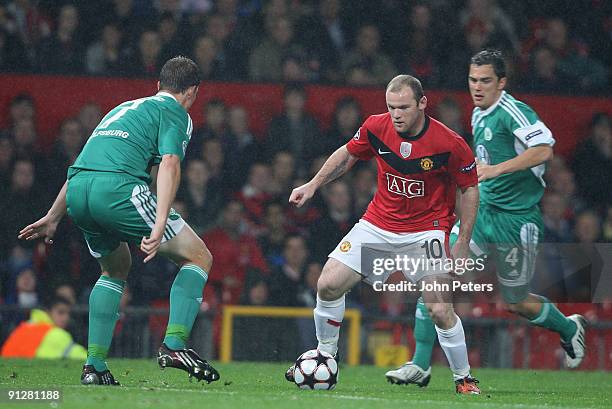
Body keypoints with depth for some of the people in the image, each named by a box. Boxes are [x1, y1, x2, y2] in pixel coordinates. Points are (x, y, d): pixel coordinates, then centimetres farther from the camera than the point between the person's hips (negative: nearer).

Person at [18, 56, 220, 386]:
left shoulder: (124, 108, 34)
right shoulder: (175, 112, 11)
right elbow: (169, 164, -8)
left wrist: (53, 217, 42)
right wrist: (159, 225, -18)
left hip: (77, 194, 7)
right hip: (118, 188, -7)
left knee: (116, 270, 30)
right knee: (198, 257, 6)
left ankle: (94, 365, 19)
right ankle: (174, 344, -9)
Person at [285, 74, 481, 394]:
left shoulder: (450, 144, -20)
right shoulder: (376, 127, -11)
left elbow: (469, 188, -6)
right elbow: (348, 154, 11)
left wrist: (463, 242, -8)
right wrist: (313, 185, 7)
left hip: (426, 229, -4)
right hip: (378, 223, 4)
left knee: (440, 310, -17)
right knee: (328, 285, -5)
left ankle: (463, 378, 4)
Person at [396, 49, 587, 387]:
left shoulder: (512, 111, -15)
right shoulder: (478, 115, 12)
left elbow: (544, 149, -29)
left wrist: (495, 169, -33)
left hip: (516, 220, -7)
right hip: (480, 211, 7)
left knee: (517, 303, 5)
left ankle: (569, 328, 37)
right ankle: (420, 365, -7)